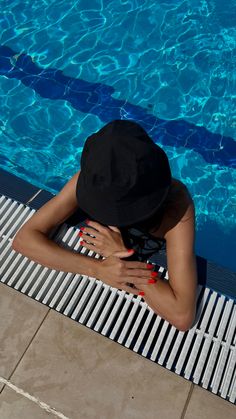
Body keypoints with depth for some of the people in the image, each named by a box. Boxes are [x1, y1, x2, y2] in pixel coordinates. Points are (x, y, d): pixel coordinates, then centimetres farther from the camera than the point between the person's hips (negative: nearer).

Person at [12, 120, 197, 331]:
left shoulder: (175, 202, -38)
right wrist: (97, 268, -41)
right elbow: (24, 238, -30)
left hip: (154, 275, -2)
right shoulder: (90, 180, -29)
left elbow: (182, 316, -42)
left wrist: (121, 254, -39)